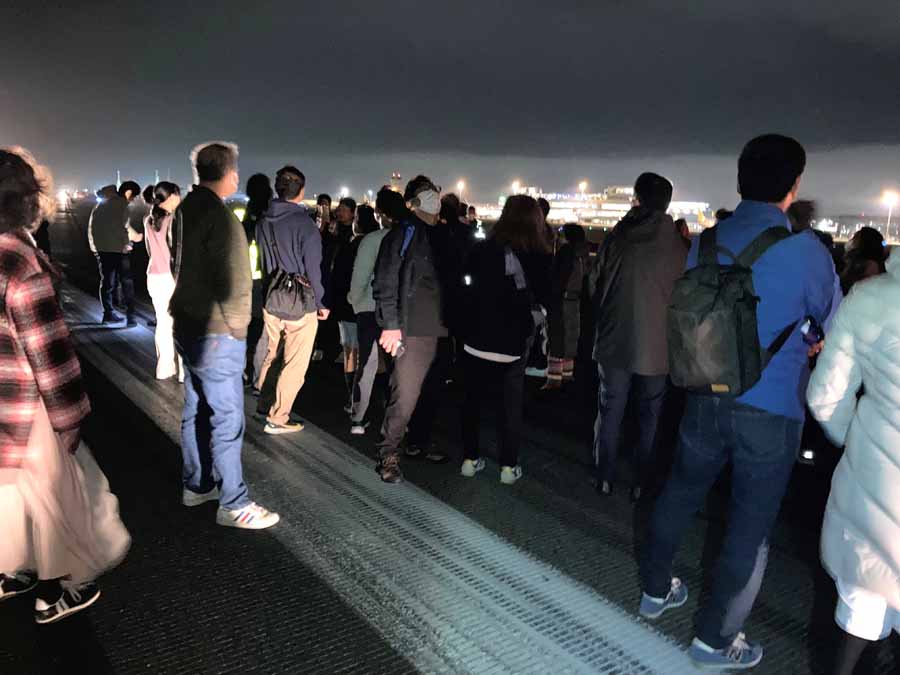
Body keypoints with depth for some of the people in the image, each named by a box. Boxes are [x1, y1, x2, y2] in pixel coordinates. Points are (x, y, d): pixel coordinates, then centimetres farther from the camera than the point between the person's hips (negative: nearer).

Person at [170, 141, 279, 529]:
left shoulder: (186, 210, 7)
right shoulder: (219, 216, -20)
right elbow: (234, 282, -22)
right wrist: (237, 325, -7)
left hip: (188, 324, 9)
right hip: (217, 333, -9)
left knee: (196, 409, 18)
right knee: (227, 419, -1)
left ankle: (196, 485, 32)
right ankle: (233, 505, 8)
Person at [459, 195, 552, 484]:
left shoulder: (482, 250, -4)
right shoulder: (539, 258, -11)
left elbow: (466, 285, 3)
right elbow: (547, 300, -4)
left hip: (477, 339, 2)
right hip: (513, 342, -1)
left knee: (473, 399, 15)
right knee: (511, 405, 11)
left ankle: (470, 459, 22)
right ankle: (508, 466, 15)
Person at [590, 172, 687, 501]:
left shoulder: (616, 237, -6)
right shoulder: (676, 245, -8)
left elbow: (595, 284, 2)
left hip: (614, 342, 1)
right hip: (656, 347, 0)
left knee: (610, 412, 14)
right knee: (649, 417, 14)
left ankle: (604, 479, 23)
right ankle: (640, 484, 21)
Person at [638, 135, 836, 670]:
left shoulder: (706, 243, 0)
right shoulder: (806, 250, -13)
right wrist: (805, 351, 23)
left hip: (706, 398, 5)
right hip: (771, 410, -4)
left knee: (681, 492, 20)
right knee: (751, 524, 9)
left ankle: (656, 590, 38)